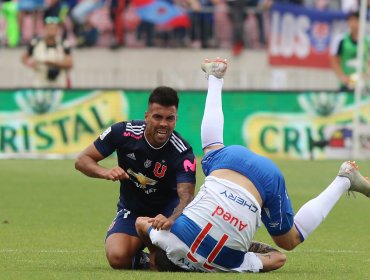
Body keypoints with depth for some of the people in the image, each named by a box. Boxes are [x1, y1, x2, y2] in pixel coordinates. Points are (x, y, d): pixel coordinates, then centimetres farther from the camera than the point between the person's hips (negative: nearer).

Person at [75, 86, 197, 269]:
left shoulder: (183, 153, -24)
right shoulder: (123, 132, -19)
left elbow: (186, 197, -36)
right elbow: (82, 161, -10)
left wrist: (171, 220, -60)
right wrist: (105, 173, -34)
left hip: (167, 208, -1)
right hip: (131, 209, 1)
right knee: (118, 258, -28)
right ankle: (138, 258, 11)